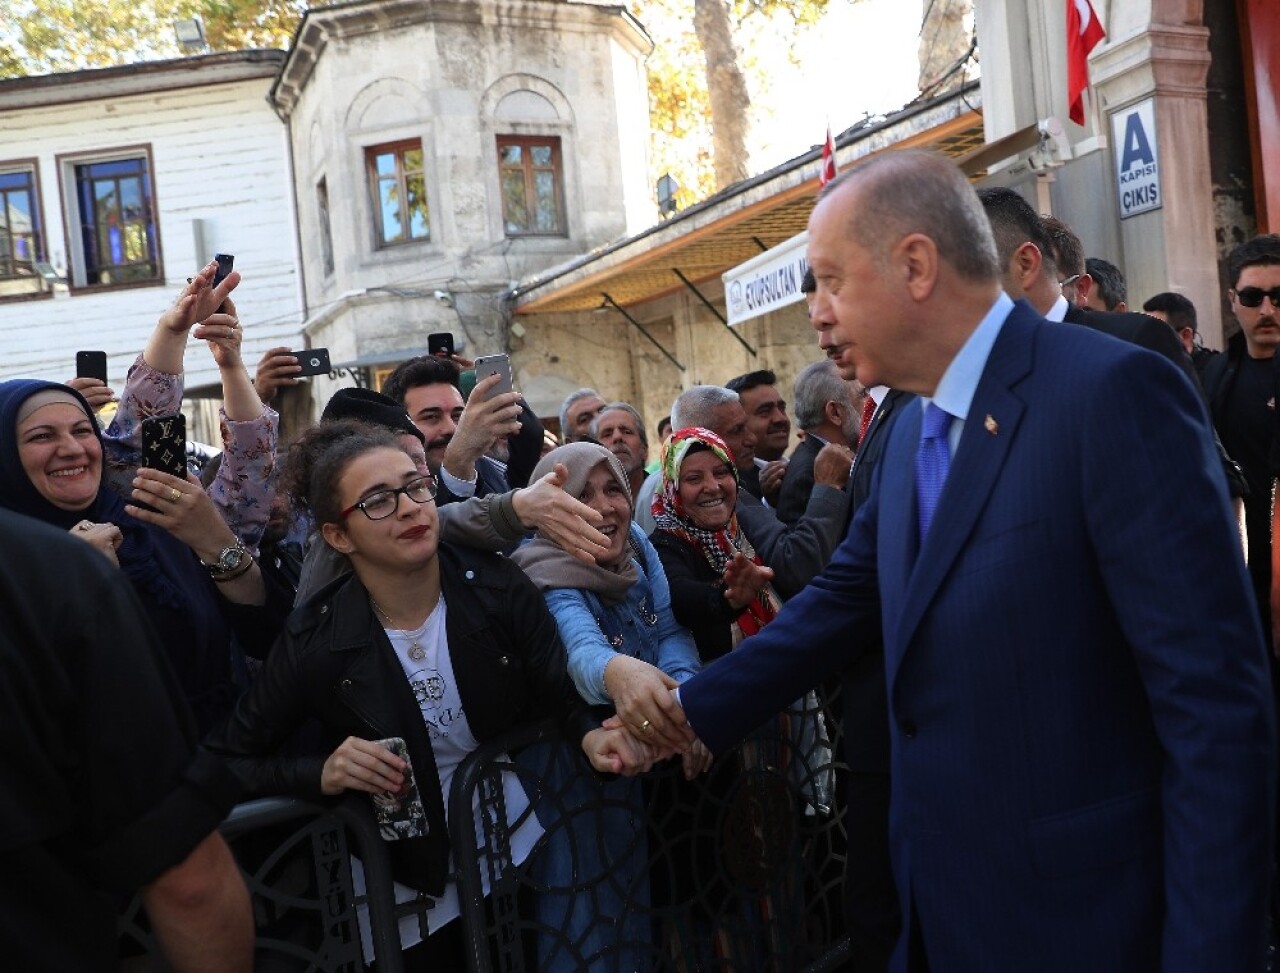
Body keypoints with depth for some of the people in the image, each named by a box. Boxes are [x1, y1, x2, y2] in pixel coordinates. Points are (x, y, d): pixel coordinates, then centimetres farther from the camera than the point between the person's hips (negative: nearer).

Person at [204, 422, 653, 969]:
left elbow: (560, 694, -11)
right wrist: (321, 774, -24)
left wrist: (591, 735, -34)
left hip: (530, 848, 2)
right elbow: (223, 761, -7)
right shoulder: (315, 642, -15)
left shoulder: (501, 588, -12)